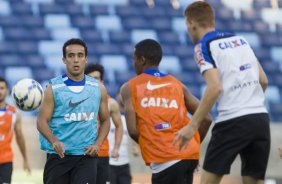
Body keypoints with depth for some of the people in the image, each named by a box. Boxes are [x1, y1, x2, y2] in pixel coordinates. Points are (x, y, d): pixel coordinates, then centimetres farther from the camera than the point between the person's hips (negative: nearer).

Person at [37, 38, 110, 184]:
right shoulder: (54, 88, -1)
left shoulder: (98, 88, 7)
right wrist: (54, 141, -24)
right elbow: (42, 121, -5)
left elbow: (105, 121, 14)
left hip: (86, 156, 1)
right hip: (58, 155, -1)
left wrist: (97, 144, -3)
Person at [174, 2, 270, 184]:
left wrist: (192, 126, -16)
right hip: (261, 118, 6)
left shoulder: (204, 46, -2)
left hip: (233, 121, -6)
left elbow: (215, 87, -16)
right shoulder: (241, 40, 17)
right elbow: (263, 81, 19)